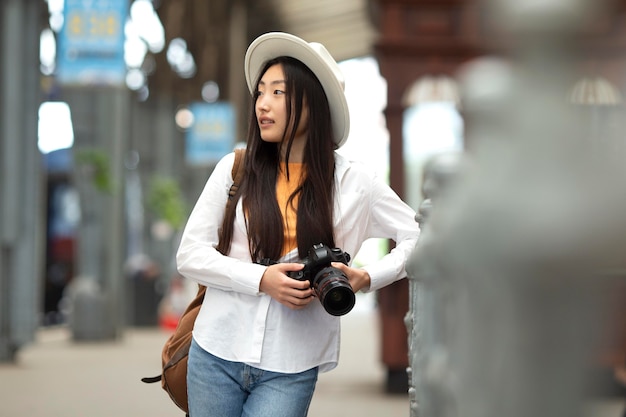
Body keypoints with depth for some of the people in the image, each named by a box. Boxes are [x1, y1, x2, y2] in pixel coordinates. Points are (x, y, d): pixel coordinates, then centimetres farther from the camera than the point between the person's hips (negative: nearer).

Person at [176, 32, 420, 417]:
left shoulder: (353, 183, 0)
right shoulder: (235, 170, 2)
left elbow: (420, 240, 8)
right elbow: (189, 254, -1)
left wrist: (366, 278, -9)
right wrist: (262, 280, -14)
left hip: (290, 370, -2)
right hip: (217, 352, 2)